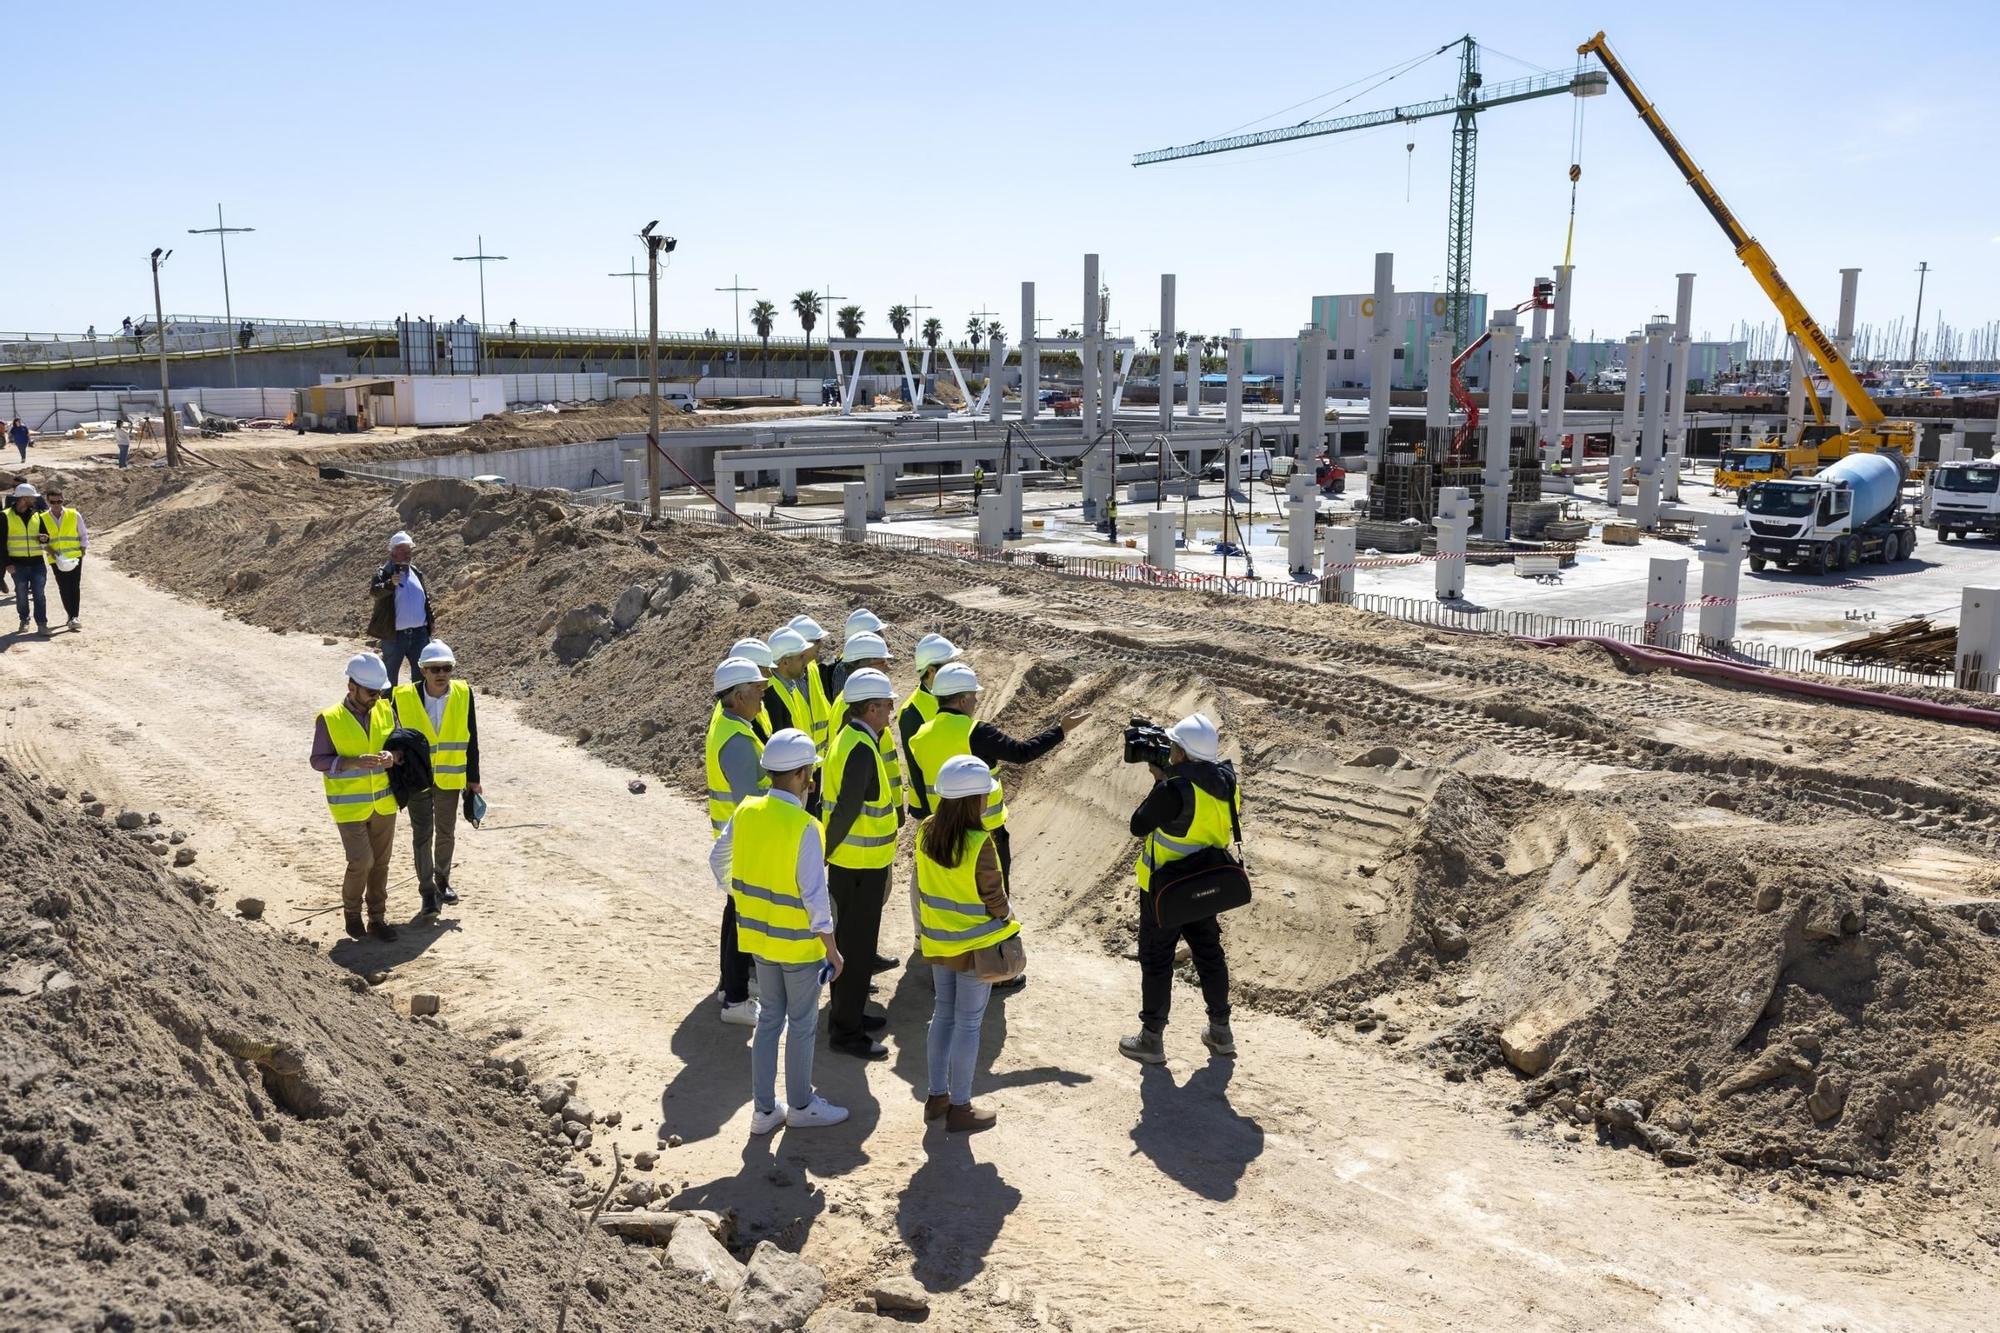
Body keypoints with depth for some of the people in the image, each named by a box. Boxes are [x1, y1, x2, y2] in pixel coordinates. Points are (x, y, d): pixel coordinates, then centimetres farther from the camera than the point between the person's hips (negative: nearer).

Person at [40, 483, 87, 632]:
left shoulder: (74, 515, -1)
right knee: (64, 589, 3)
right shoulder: (43, 518, 1)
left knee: (75, 587, -9)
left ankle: (74, 617, -9)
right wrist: (52, 553, -9)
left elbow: (84, 535, 6)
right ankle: (71, 616, 13)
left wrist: (82, 551, -5)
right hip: (56, 560, 1)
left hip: (74, 558, -1)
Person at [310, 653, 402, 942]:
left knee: (381, 863, 10)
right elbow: (318, 760, -10)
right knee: (361, 862, -10)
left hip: (383, 803, 4)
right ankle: (352, 910, 17)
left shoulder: (385, 711, -2)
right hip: (349, 806, -4)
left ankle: (377, 918, 24)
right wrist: (353, 762, -26)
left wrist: (393, 756, -17)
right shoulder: (329, 719, -13)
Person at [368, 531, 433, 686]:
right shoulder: (384, 573, -7)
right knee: (390, 673, 6)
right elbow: (373, 591, -25)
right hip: (394, 634, -5)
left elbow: (426, 598, 21)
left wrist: (430, 620, 16)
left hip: (419, 632, 5)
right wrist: (390, 584, -43)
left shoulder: (415, 572, 12)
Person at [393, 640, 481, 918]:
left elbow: (471, 740, -2)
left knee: (446, 832, 16)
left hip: (450, 778, 2)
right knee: (422, 833, -1)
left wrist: (473, 778, 2)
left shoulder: (463, 694, -11)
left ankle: (443, 879, 36)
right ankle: (428, 890, 11)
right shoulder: (404, 697, -16)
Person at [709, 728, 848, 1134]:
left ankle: (763, 1108, 26)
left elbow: (717, 860, 8)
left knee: (769, 1018, 18)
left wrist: (735, 893, 25)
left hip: (759, 934, 6)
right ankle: (800, 1106, 26)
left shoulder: (746, 810, -5)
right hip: (799, 943, -6)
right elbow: (814, 894, -23)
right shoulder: (803, 827, -25)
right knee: (802, 1024, 12)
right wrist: (832, 948, -13)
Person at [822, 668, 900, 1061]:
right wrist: (826, 850, -13)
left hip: (850, 863, 10)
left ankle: (848, 1013, 33)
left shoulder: (849, 737, 8)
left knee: (849, 939, 20)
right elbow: (846, 809, -25)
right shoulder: (862, 749, -23)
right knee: (858, 948, -1)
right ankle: (845, 1031, 8)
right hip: (859, 866, -10)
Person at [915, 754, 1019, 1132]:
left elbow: (922, 887, 4)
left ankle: (937, 1096, 29)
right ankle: (960, 1108, 15)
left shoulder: (926, 832, -7)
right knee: (968, 1023, 5)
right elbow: (994, 898, -17)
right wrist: (1007, 924, 3)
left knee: (943, 1015, 19)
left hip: (938, 941, 6)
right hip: (976, 945, -6)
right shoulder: (979, 843, -26)